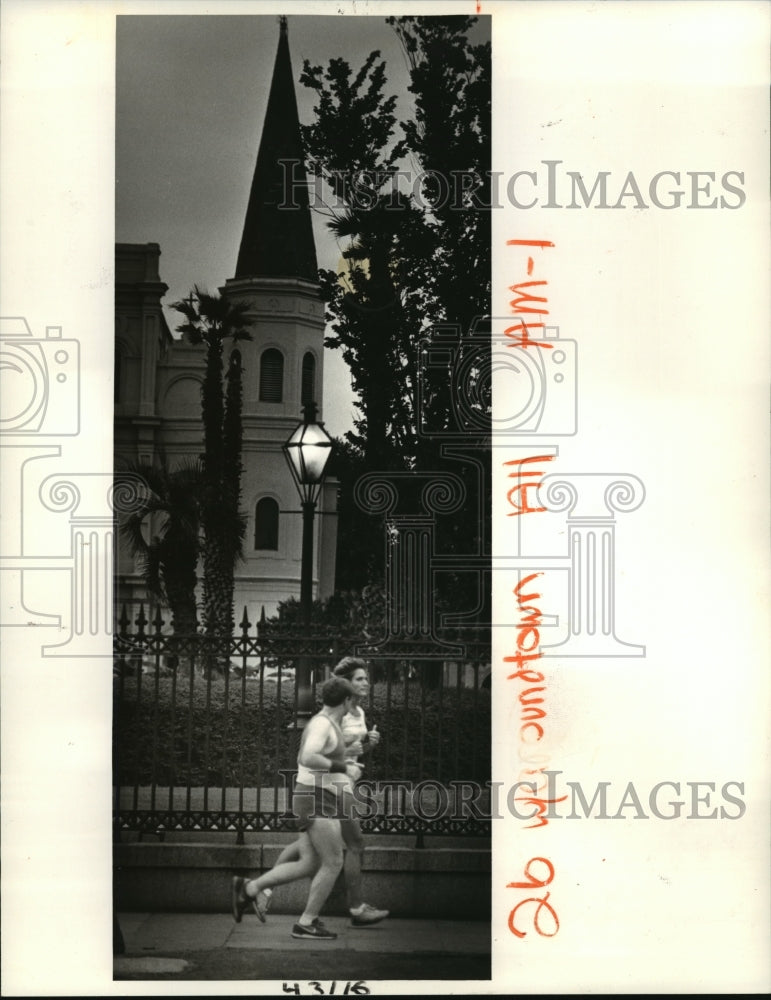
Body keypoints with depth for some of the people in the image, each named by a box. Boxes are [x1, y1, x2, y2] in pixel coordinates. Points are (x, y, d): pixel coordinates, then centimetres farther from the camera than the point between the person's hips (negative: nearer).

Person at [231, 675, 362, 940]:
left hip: (312, 799, 10)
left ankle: (249, 888, 6)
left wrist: (342, 765, 27)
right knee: (333, 864, -5)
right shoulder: (323, 724, -15)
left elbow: (302, 760, 28)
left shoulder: (322, 723, 17)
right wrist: (342, 768, -22)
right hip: (318, 801, -10)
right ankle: (306, 924, 0)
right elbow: (307, 759, -31)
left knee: (308, 866, 8)